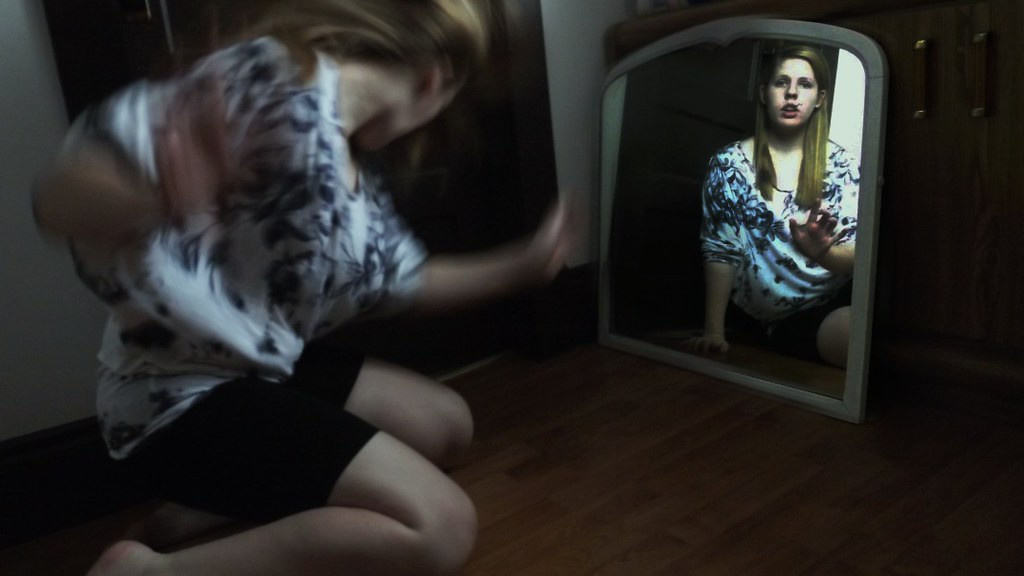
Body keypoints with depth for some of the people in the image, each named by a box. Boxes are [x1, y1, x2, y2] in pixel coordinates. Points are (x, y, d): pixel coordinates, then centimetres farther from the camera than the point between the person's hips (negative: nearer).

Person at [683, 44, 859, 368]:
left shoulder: (840, 164, 6)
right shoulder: (730, 163, 1)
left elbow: (859, 253, -1)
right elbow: (719, 250, -3)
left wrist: (823, 252, -25)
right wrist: (713, 331, -11)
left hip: (840, 300, 4)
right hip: (777, 318, -3)